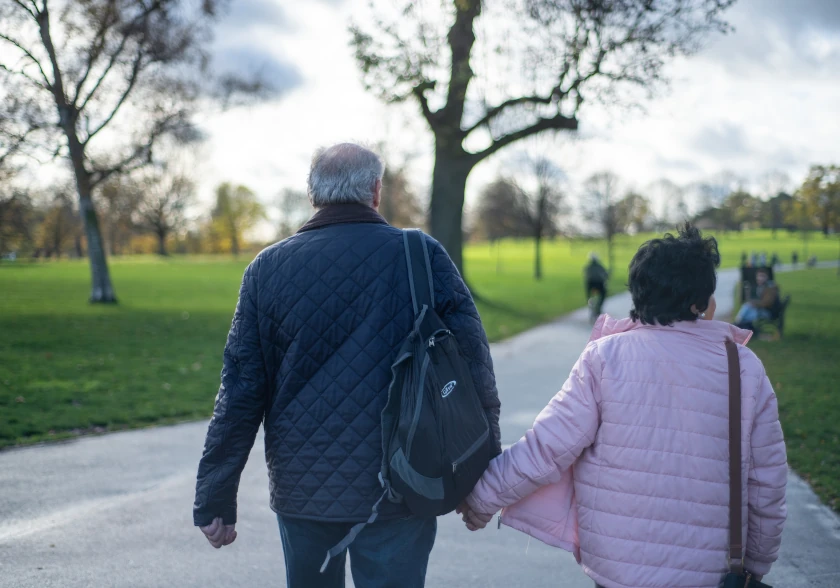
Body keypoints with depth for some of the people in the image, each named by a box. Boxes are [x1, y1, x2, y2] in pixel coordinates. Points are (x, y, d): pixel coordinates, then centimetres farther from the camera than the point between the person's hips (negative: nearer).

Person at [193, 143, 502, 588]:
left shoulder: (268, 268, -2)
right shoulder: (423, 256, -6)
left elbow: (241, 392, -3)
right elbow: (474, 369, -7)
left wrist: (214, 500, 3)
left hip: (301, 487, 2)